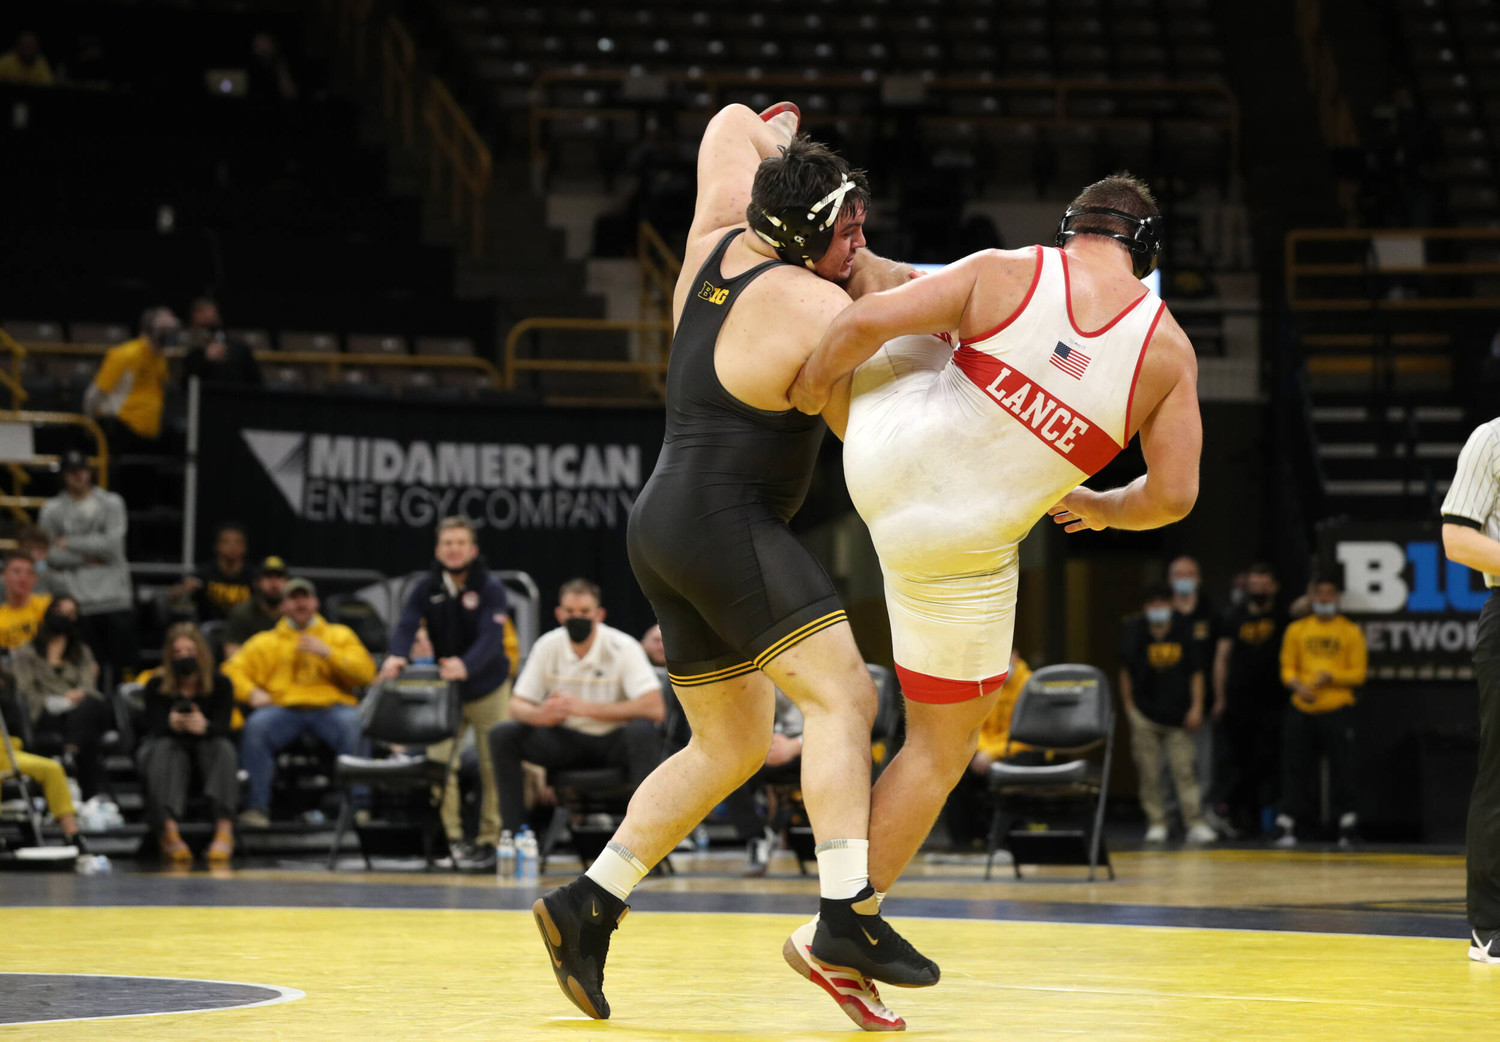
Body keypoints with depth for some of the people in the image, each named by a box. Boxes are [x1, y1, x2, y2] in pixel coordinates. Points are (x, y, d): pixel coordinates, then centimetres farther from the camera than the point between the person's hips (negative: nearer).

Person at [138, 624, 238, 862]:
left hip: (206, 743, 1)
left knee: (223, 748, -31)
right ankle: (168, 831, -51)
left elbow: (223, 726, -18)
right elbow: (155, 725, -17)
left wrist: (205, 726, -43)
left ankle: (224, 829, -46)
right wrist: (171, 725, -43)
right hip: (170, 743, -1)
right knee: (163, 749, -34)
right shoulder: (156, 685, -5)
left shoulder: (220, 683, -5)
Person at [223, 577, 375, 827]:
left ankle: (357, 802, -31)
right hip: (284, 708, 1)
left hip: (331, 706, -1)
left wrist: (327, 653, -4)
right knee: (256, 726, -33)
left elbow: (365, 673, 8)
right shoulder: (266, 641, 24)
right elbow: (234, 671, 14)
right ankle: (256, 807, -31)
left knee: (354, 724, -35)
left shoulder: (339, 635, 22)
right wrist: (252, 692, -7)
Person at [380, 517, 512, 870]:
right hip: (443, 688, 2)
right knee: (439, 762, -7)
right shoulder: (426, 588, -4)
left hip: (488, 688, -2)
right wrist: (397, 656, -41)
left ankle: (489, 840, 7)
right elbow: (406, 626, -18)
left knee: (492, 767, 0)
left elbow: (490, 638, -27)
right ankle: (452, 838, -1)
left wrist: (466, 665, -48)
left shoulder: (491, 589, -13)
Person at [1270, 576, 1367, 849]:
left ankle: (1348, 824, 1)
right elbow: (1287, 668, 11)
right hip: (1302, 711, 2)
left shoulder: (1351, 632, 6)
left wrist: (1330, 677, -14)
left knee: (1342, 770, -4)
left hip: (1337, 711, -2)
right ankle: (1286, 824, 4)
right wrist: (1298, 685, -9)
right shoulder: (1297, 630, 13)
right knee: (1295, 768, 1)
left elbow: (1358, 673, 2)